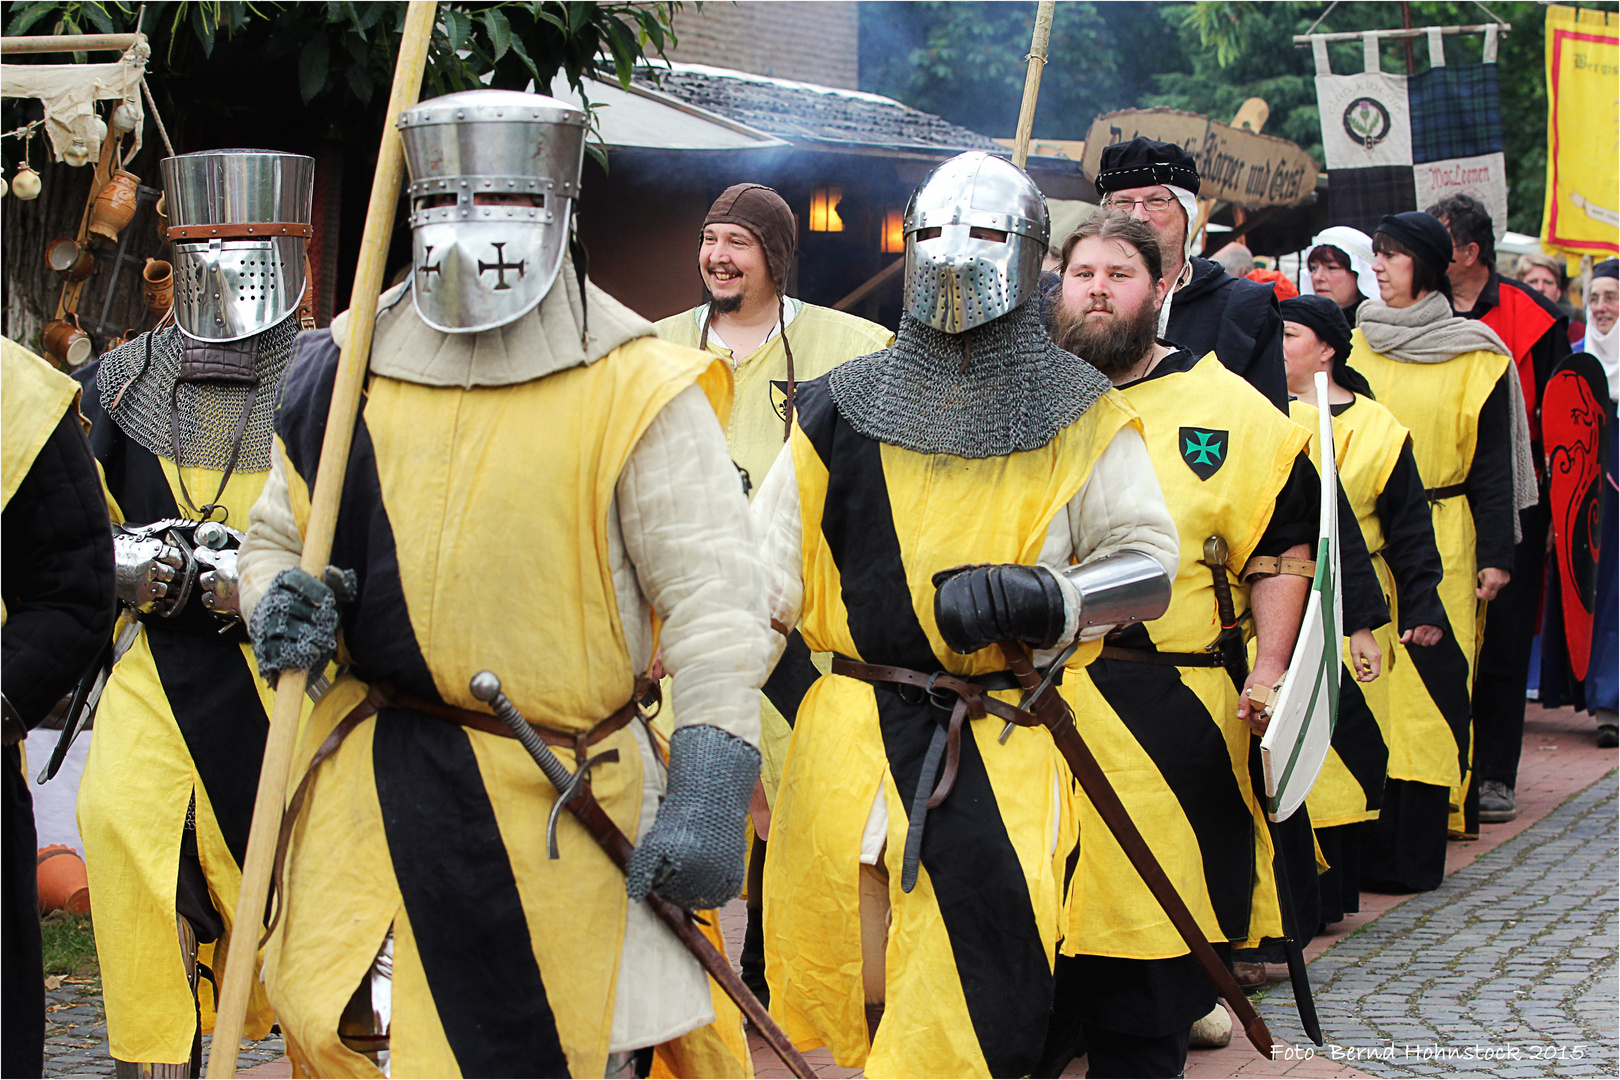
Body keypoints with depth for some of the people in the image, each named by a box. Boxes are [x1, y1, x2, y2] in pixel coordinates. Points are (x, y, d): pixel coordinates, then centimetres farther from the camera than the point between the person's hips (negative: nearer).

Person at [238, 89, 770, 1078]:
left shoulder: (637, 390, -7)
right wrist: (279, 599, -6)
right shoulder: (350, 373, 7)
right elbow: (278, 540, 19)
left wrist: (709, 792, -22)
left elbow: (712, 595, -12)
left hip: (561, 801, -4)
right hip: (372, 789, 4)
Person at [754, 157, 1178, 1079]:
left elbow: (1149, 570, 1)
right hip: (851, 742, 2)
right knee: (841, 1004, 8)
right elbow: (765, 573, 8)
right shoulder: (844, 412, 8)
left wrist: (1040, 601, -18)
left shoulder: (1079, 417, 5)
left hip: (1005, 751, -2)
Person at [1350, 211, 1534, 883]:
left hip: (1438, 543, -3)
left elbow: (1492, 462, 1)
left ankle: (1410, 851, -1)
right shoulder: (1354, 345, 11)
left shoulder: (1475, 356, 1)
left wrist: (1495, 553, -5)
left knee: (1426, 685, -5)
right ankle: (1363, 842, 8)